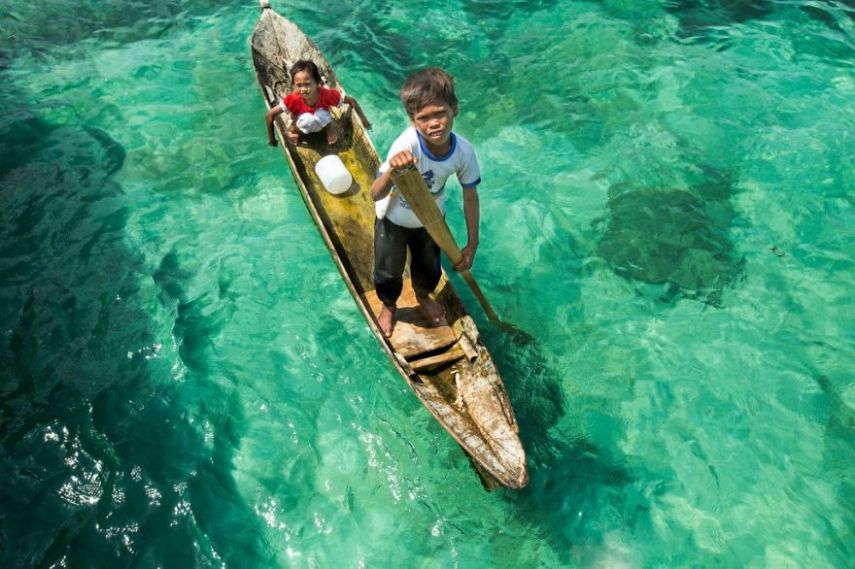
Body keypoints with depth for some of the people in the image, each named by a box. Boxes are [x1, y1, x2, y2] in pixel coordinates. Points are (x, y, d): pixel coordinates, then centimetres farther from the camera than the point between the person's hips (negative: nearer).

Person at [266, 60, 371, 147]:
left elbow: (352, 101, -26)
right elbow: (270, 114, -30)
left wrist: (364, 120, -20)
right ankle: (293, 129, 3)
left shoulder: (326, 94, -37)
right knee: (307, 120, -28)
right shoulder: (293, 99, -38)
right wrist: (271, 138, -24)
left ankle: (329, 127, 5)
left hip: (321, 122, 1)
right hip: (304, 123, 0)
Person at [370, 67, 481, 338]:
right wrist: (393, 170, -65)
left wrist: (472, 245, -6)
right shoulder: (407, 145, -39)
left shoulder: (464, 150, -27)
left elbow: (470, 197, -12)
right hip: (394, 220, -3)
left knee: (429, 269, 26)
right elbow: (375, 195, -43)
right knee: (388, 273, 18)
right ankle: (389, 305, 54)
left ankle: (423, 295, 63)